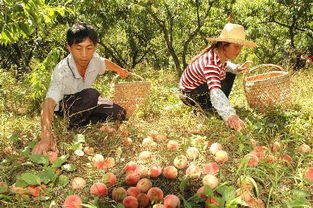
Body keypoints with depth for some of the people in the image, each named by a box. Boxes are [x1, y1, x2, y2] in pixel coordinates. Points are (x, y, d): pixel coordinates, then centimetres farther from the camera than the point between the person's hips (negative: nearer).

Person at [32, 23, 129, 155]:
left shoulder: (95, 60, -20)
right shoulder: (62, 71, -37)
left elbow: (105, 63, 6)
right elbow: (48, 104, -46)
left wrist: (120, 70, 27)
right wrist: (46, 137, -63)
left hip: (85, 102, 6)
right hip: (62, 105, -5)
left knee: (119, 113, -11)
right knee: (91, 95, -36)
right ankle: (73, 127, -17)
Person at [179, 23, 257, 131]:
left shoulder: (220, 54, -11)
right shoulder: (211, 63, -36)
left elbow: (224, 64, 15)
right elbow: (215, 91, -51)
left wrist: (237, 68, -6)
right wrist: (229, 115, -64)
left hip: (200, 85, 9)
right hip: (189, 95, -9)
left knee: (230, 73, 9)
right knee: (222, 82, -29)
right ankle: (206, 107, -7)